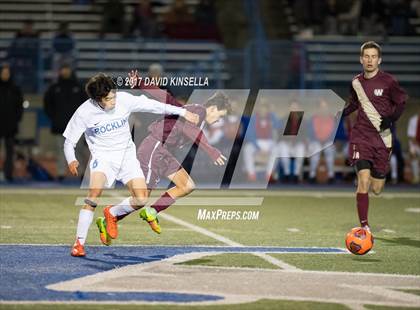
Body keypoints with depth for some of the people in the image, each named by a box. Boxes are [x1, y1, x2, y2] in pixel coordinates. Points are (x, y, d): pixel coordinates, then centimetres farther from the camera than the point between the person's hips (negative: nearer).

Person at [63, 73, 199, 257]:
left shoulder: (124, 100, -12)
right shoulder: (84, 112, -15)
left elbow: (152, 105, -3)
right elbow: (69, 142, -7)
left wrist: (182, 112, -3)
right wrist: (71, 161, -27)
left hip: (127, 154, 3)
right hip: (103, 157, -3)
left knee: (140, 200, -12)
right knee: (94, 194, -29)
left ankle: (111, 213, 20)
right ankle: (79, 243, -20)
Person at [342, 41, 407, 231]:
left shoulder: (388, 81, -6)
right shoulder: (356, 82, 5)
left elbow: (401, 102, 3)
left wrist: (391, 118, -13)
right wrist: (339, 114, 9)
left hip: (382, 139, -1)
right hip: (361, 137, 1)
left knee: (376, 189, 4)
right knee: (363, 182, -16)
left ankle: (377, 174, 43)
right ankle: (364, 226, -7)